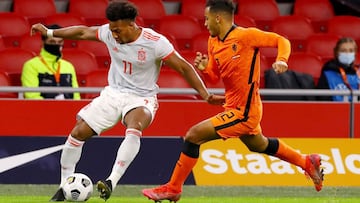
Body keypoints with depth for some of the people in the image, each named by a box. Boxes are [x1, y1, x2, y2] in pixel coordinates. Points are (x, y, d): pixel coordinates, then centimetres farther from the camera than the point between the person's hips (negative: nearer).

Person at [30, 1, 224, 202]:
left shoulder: (156, 42, -20)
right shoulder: (109, 33, -7)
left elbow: (184, 67, -15)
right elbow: (83, 32, 10)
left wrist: (206, 95, -19)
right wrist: (49, 32, 16)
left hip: (141, 98, -5)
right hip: (113, 93, 5)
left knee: (134, 131, -37)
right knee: (78, 132, -5)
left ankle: (112, 182, -43)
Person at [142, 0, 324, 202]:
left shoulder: (245, 36, -18)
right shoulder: (213, 41, 5)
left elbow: (282, 41, -11)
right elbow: (215, 76, 14)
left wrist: (281, 61, -30)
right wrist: (204, 68, -7)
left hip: (243, 111, -10)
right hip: (235, 107, 10)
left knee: (194, 135, -15)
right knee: (259, 145, 32)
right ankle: (307, 162, 49)